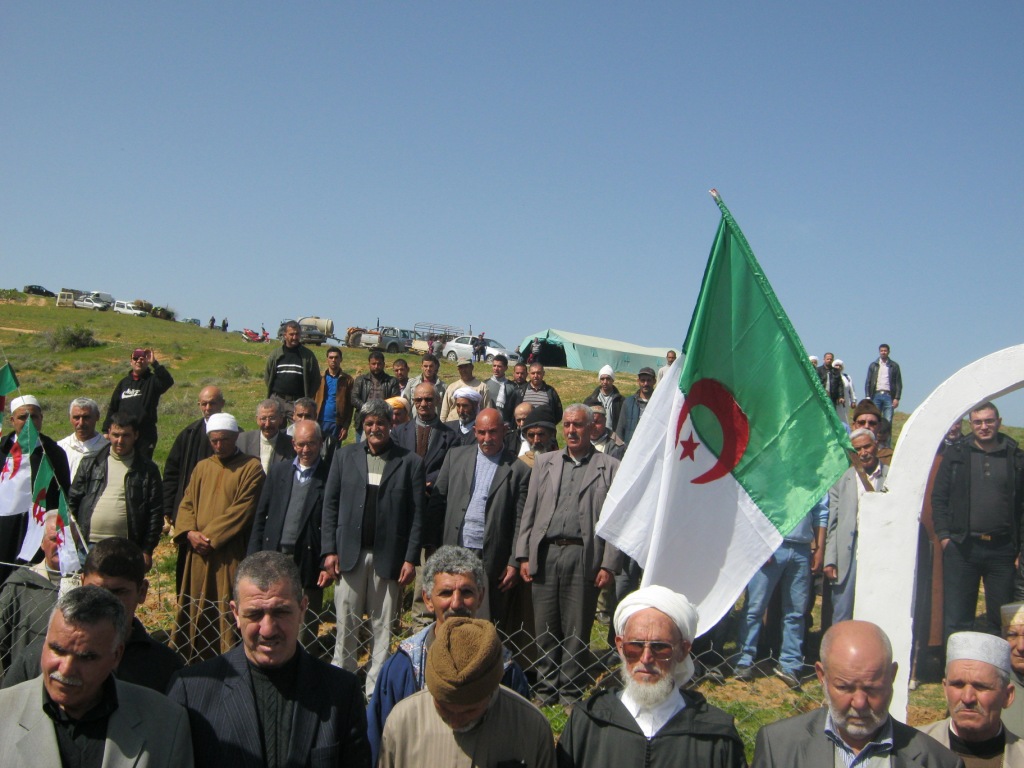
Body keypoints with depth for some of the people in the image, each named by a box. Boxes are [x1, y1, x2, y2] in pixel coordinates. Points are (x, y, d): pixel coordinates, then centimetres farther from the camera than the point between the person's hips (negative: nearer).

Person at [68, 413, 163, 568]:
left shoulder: (147, 470, 3)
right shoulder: (91, 464, 10)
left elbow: (156, 512, 1)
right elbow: (72, 501, 12)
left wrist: (147, 550, -4)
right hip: (89, 544, 2)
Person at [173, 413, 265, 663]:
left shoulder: (251, 468, -4)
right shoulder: (202, 468, 14)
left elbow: (242, 510, -11)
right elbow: (187, 503, 12)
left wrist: (211, 536, -14)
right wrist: (190, 532, -7)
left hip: (230, 555, -5)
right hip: (199, 551, 5)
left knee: (228, 612, -5)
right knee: (196, 610, 9)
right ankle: (195, 663, 19)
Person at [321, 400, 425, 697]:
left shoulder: (410, 462, 1)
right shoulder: (345, 455, 8)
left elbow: (417, 513, -1)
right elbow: (330, 503, 7)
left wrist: (411, 558, -6)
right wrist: (329, 550, 0)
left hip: (388, 557, -1)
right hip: (350, 552, 1)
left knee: (383, 627, 5)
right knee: (346, 624, 7)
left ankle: (375, 689, 17)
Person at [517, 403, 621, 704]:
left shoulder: (610, 467, 4)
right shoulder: (545, 462, 14)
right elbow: (529, 512, 12)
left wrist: (609, 565, -6)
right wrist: (524, 555, 5)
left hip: (584, 557, -3)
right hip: (545, 554, 3)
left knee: (577, 631, 4)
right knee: (545, 627, 8)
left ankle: (571, 693, 17)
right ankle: (546, 689, 21)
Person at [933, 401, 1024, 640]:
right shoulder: (955, 455, 6)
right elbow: (939, 498, 5)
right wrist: (944, 534, -4)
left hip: (1002, 549, 1)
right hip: (962, 547, -1)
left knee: (1002, 618, 9)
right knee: (956, 619, 3)